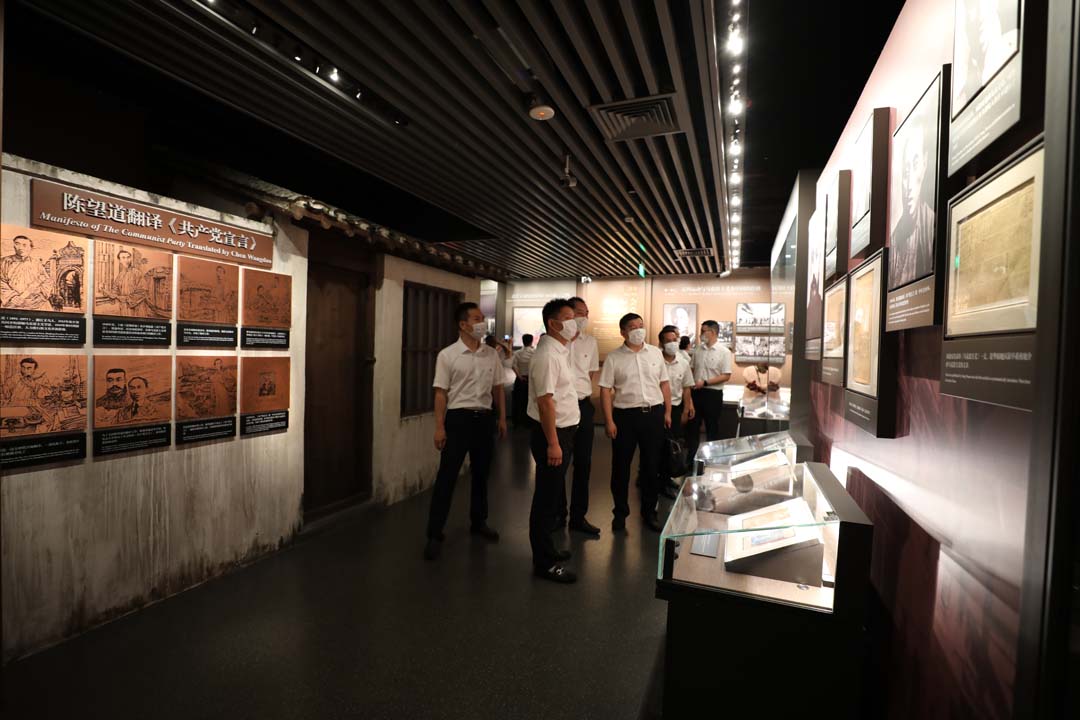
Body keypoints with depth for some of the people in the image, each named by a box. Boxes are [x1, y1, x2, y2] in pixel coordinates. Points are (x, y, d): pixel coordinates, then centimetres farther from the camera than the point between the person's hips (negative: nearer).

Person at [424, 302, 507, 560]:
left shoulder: (491, 355, 6)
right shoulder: (447, 355, -7)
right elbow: (441, 393, -7)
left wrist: (502, 418, 11)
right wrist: (439, 427, -11)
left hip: (485, 417, 4)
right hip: (458, 417, -4)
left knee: (481, 474, 15)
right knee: (447, 476, -1)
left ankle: (479, 522, 33)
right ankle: (435, 534, 10)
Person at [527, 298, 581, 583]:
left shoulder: (560, 351, 12)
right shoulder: (547, 355, -19)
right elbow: (545, 401, -23)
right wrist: (552, 443, -24)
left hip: (564, 431, 10)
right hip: (552, 433, -10)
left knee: (551, 495, 19)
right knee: (546, 498, 1)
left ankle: (546, 549, 33)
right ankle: (544, 562, 13)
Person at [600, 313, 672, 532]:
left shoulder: (655, 353, 7)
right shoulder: (614, 357, -3)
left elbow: (664, 384, 11)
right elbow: (605, 390, -5)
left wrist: (667, 411, 7)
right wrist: (609, 421, -10)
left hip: (654, 414, 3)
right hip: (625, 415, -2)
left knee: (651, 464, 11)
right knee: (621, 466, 7)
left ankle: (649, 512, 27)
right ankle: (620, 513, 23)